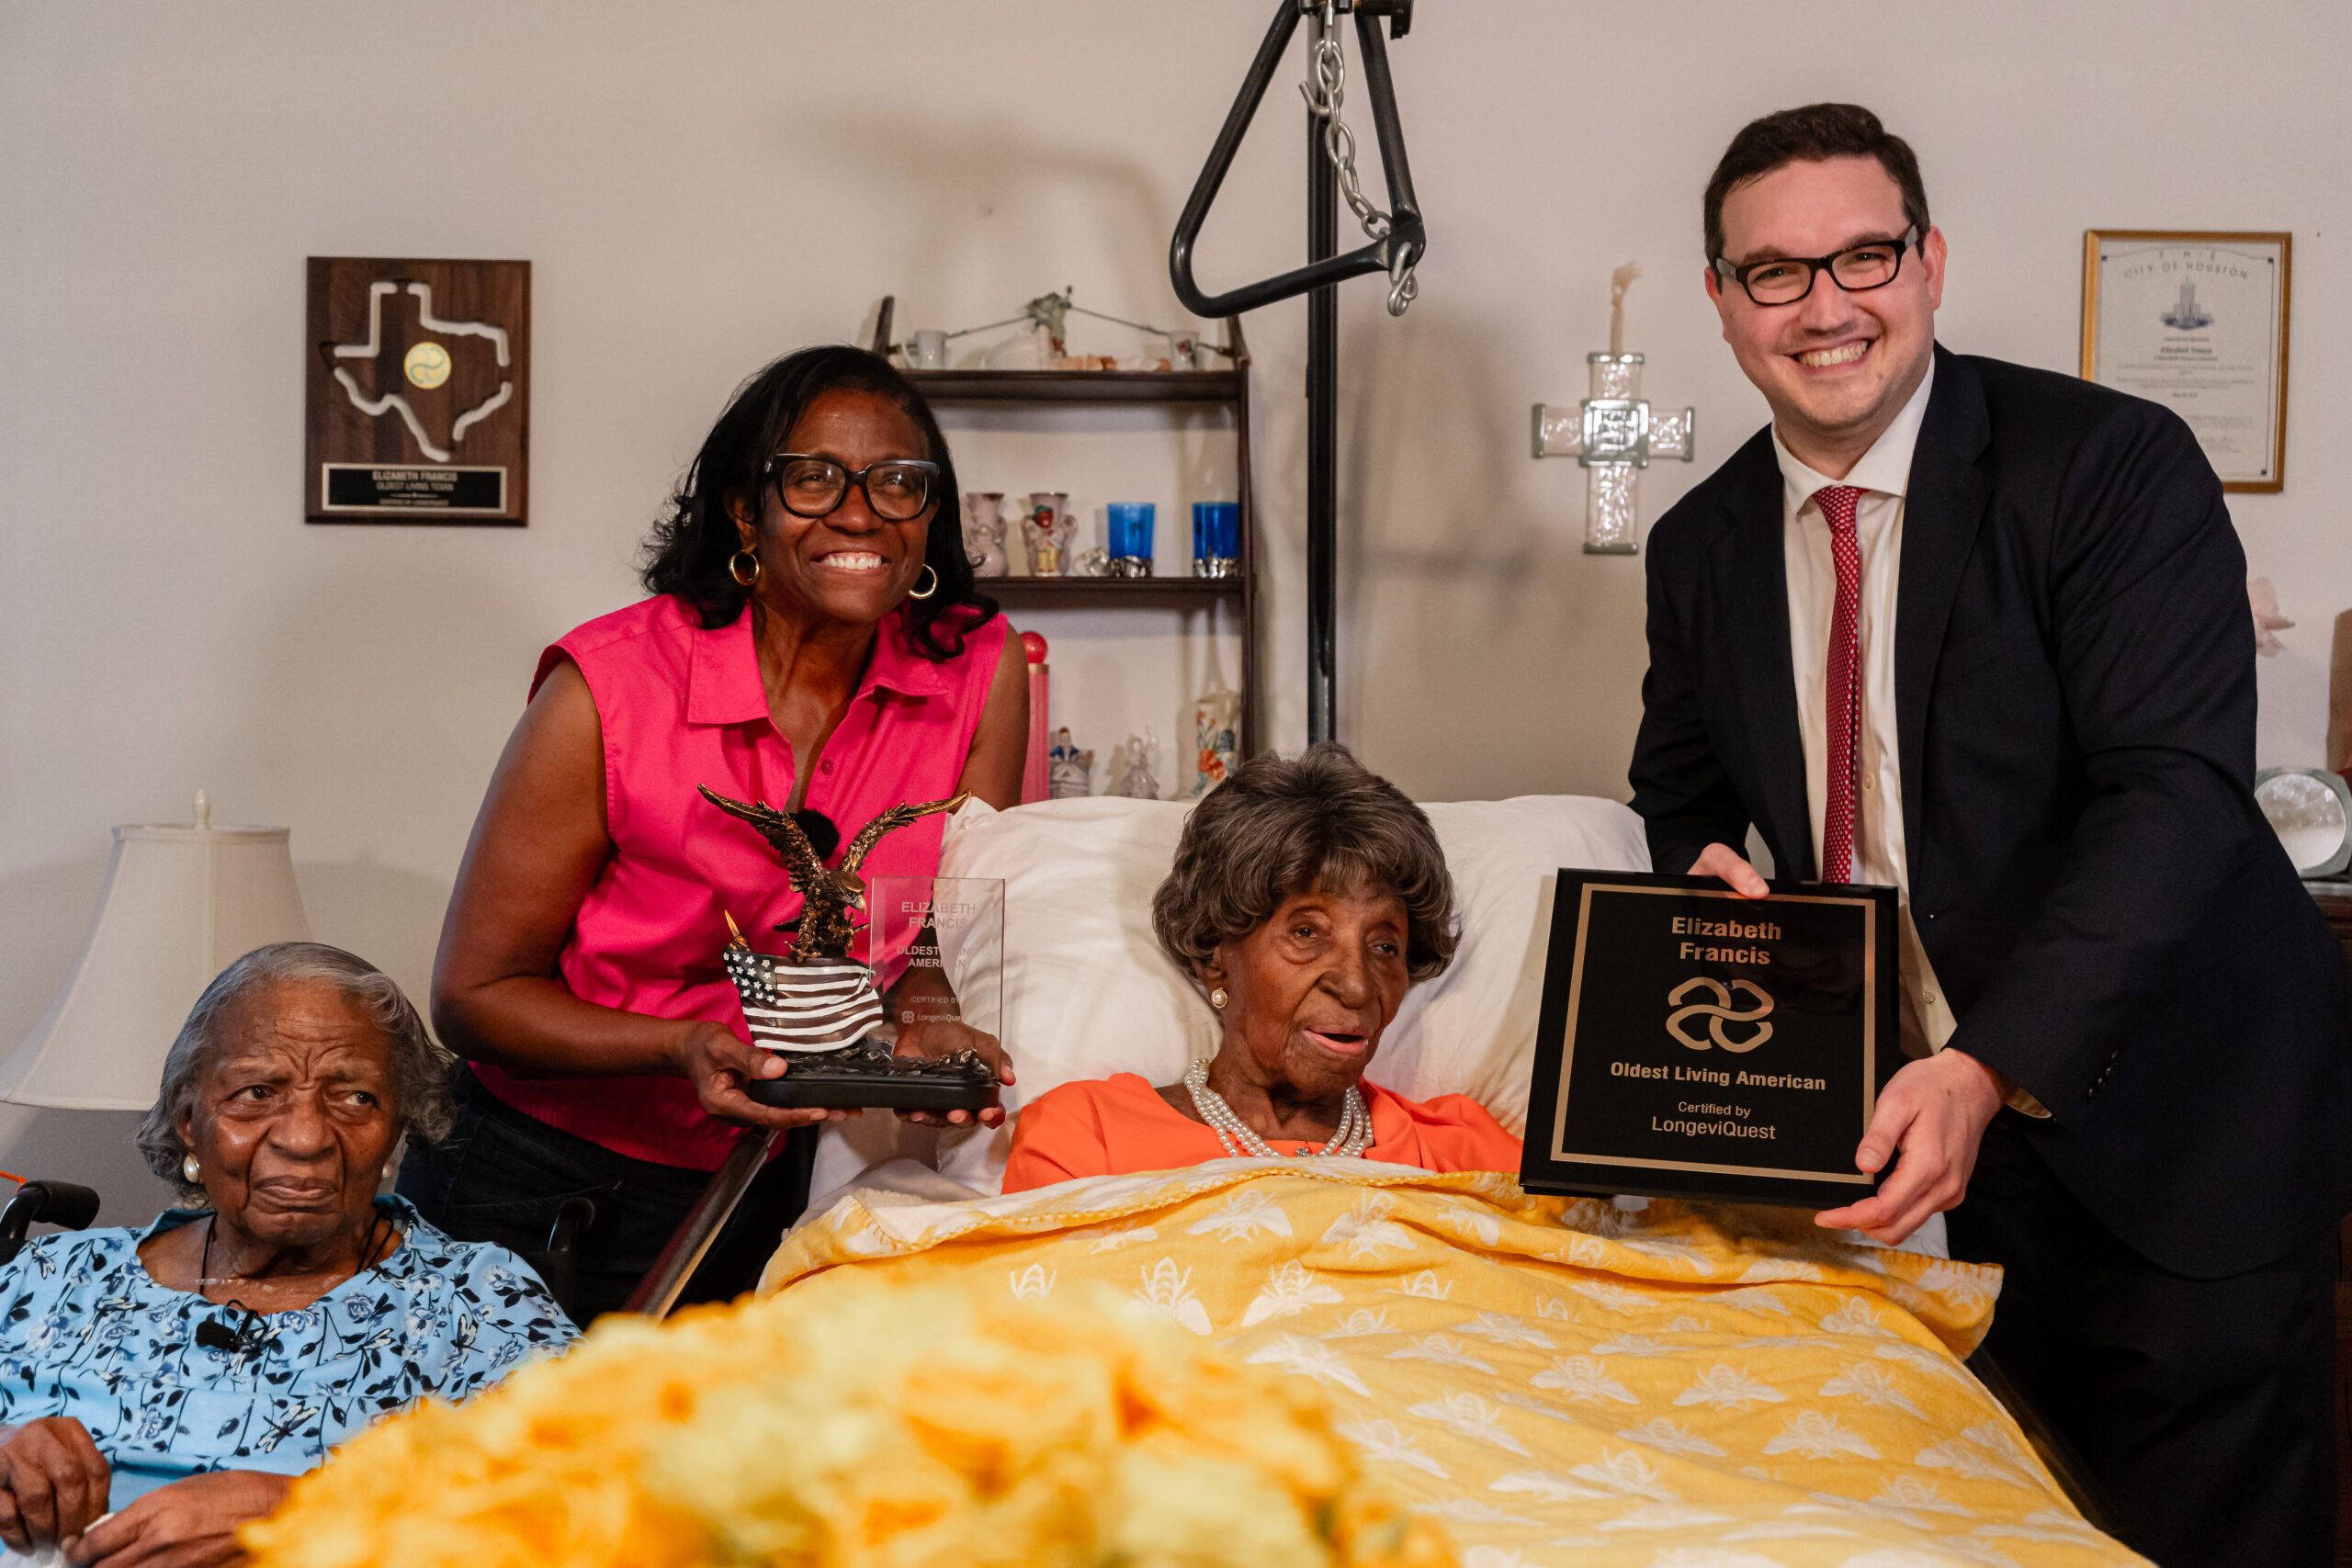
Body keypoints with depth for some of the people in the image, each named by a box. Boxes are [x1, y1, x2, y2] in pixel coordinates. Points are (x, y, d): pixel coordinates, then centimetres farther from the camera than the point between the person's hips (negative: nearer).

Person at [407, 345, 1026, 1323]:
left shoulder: (982, 674, -12)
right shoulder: (607, 689, -21)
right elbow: (474, 993, -15)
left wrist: (919, 1029, -26)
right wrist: (684, 1048, -31)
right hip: (532, 1165, -2)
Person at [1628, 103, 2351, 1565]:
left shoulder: (2116, 466, -13)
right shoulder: (1702, 546, 5)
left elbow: (2176, 790, -22)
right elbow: (1683, 793, 19)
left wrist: (1990, 1070, -33)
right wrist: (1707, 869, -6)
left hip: (2162, 1129, -4)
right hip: (1894, 1118, 4)